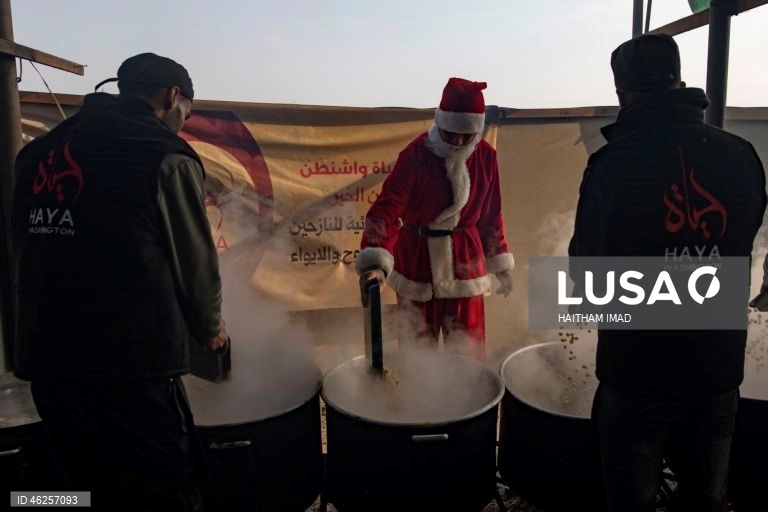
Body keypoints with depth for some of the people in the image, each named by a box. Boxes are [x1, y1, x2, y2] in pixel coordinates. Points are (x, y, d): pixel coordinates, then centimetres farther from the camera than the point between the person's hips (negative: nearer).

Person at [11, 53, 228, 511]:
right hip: (131, 364, -7)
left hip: (45, 359, 7)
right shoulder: (166, 157, -8)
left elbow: (28, 250, 14)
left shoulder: (40, 152, 12)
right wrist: (209, 328, 13)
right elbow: (195, 259, -5)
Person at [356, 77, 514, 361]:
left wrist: (500, 264, 13)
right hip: (418, 261, -3)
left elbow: (490, 215, 8)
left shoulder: (486, 156, -3)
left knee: (467, 352, 11)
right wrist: (376, 262, -38)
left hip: (464, 261, 3)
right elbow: (387, 209, -24)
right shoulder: (416, 154, -16)